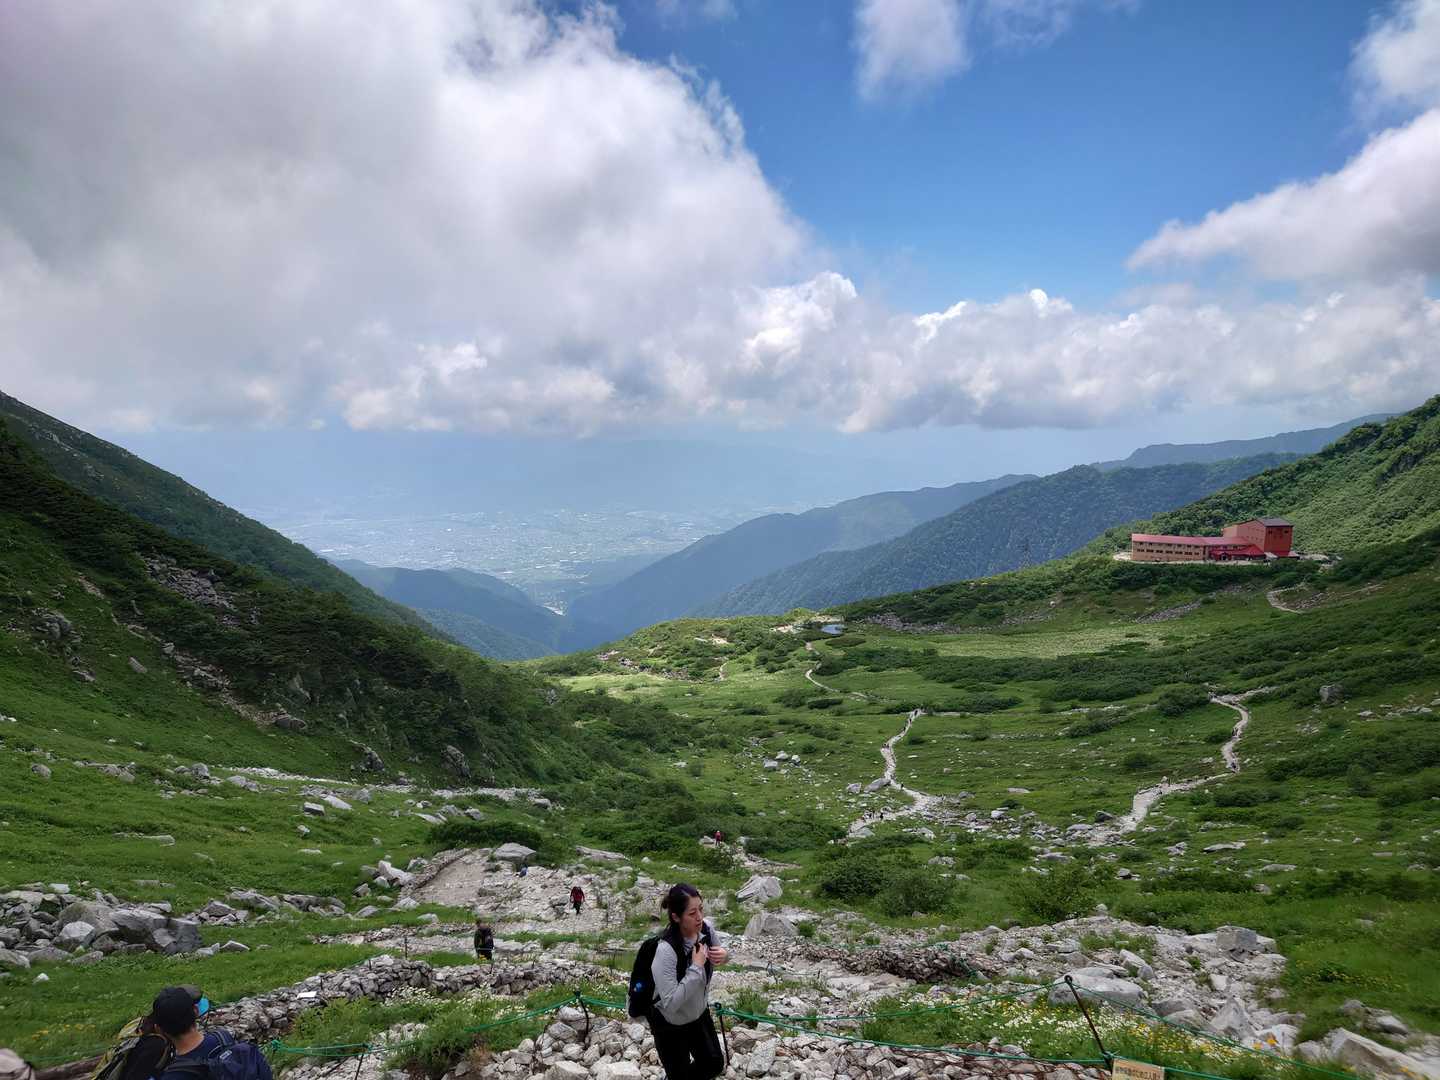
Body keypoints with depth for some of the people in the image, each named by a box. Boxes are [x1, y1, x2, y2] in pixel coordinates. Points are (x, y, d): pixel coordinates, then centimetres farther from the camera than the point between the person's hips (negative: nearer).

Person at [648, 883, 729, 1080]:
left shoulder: (706, 928, -17)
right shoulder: (665, 950, -36)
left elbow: (717, 951, 5)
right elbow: (670, 1003, -36)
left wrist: (723, 956, -18)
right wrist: (696, 967, -36)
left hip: (699, 1012, 6)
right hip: (670, 1024, -6)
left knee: (715, 1064, 21)